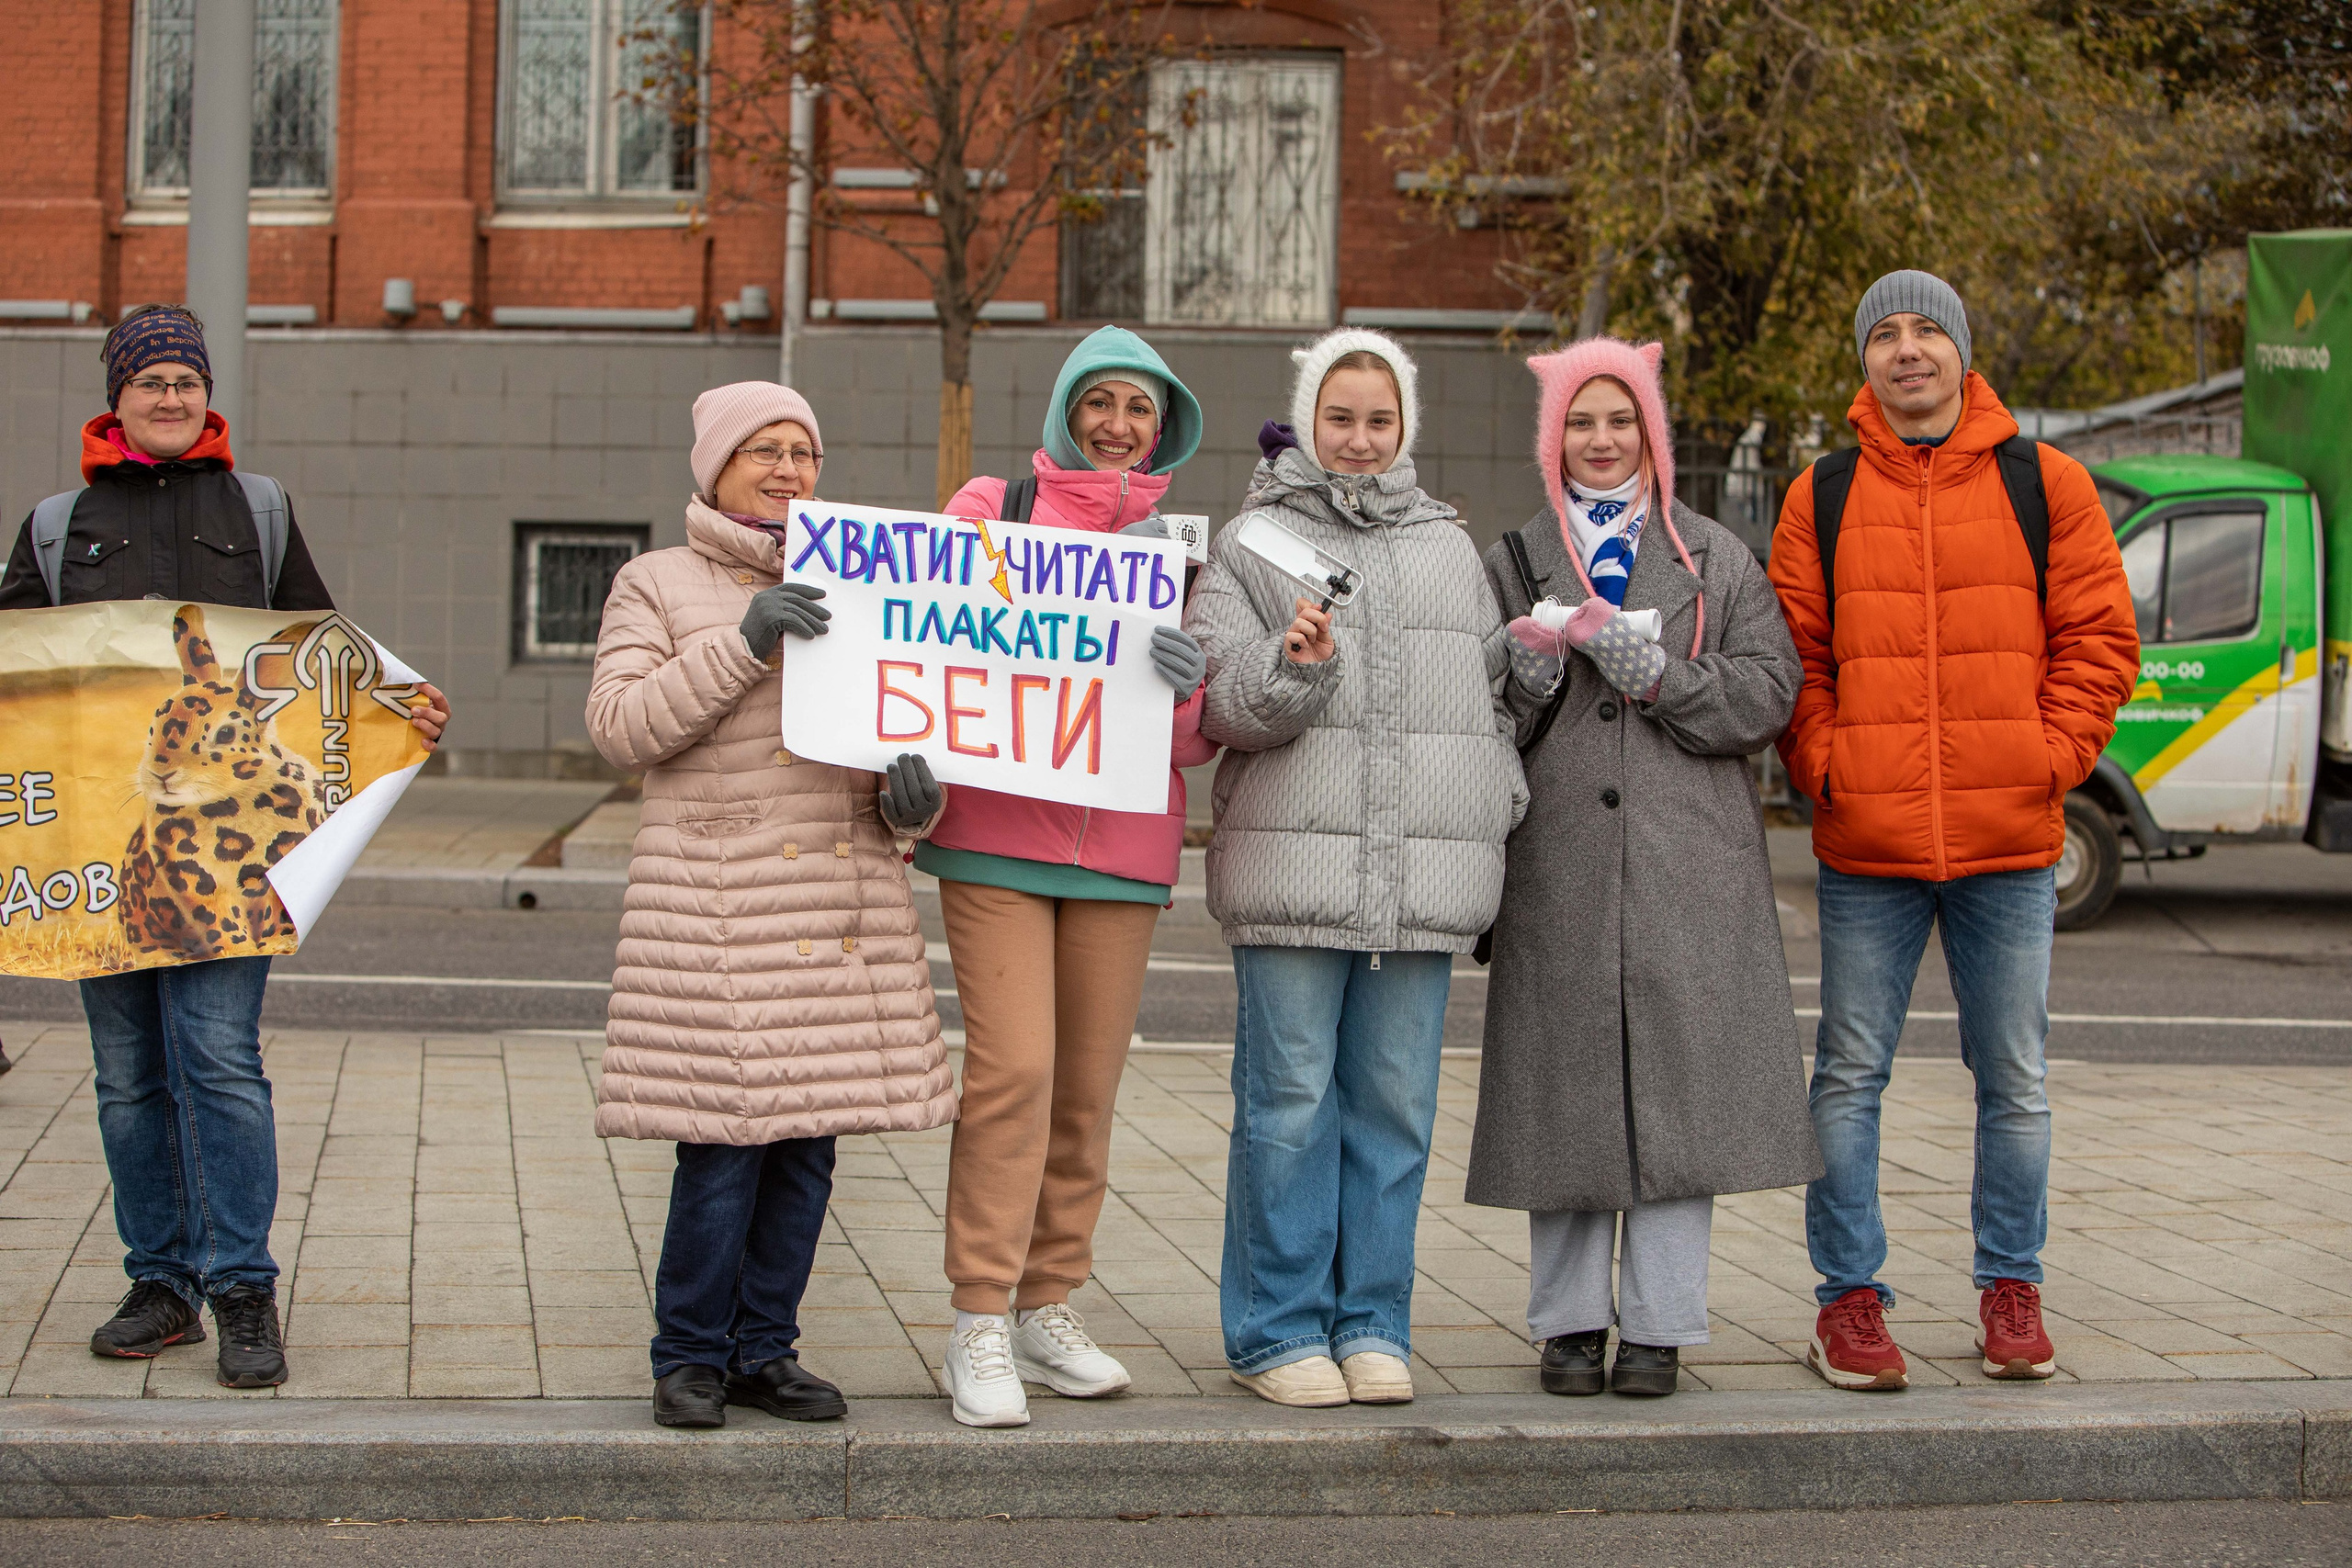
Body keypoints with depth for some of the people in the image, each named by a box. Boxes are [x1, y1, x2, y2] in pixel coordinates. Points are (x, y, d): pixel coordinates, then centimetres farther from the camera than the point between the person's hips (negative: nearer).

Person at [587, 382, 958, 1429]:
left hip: (843, 898, 5)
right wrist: (740, 644, -17)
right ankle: (690, 1354, 7)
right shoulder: (657, 584, 5)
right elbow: (621, 728, -7)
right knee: (724, 1142, -8)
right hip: (715, 901, -4)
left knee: (809, 1138, 5)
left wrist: (912, 789, 1)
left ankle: (765, 1350, 16)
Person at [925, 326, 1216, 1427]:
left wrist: (1191, 690, -13)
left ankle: (1049, 1311, 16)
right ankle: (980, 1325, -6)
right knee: (1012, 1067, -13)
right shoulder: (993, 507, 8)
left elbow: (1197, 742, 9)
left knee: (1088, 1087, 4)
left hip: (1123, 841, 3)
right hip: (996, 832, -3)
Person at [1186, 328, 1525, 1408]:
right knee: (1289, 1104, -2)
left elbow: (1495, 687, 21)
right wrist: (1292, 668, -21)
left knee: (1395, 1105, 6)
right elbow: (1218, 701, -2)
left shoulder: (1450, 548, 17)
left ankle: (1372, 1324, 15)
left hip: (1424, 873, 3)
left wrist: (1495, 808, 9)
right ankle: (1279, 1329, 7)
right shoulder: (1252, 545, 5)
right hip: (1291, 864, -3)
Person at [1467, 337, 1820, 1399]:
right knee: (1565, 1082, 1)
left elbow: (1767, 695, 0)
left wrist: (1642, 664, -11)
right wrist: (1532, 669, -11)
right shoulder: (1513, 566, 14)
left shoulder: (1716, 561, 12)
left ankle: (1659, 1324, 4)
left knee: (1678, 1079, -4)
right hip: (1559, 862, 1)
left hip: (1689, 868, -1)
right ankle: (1569, 1321, 12)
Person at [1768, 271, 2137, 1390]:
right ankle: (1849, 1298, 12)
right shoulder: (1822, 497, 6)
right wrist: (1825, 770, -6)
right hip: (1864, 843, 0)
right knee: (1850, 1076, 3)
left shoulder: (2044, 483, 4)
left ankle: (2010, 1293, 21)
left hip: (2009, 842, 0)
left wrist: (2049, 761, -6)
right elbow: (1793, 656, 5)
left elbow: (2099, 640, 3)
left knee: (2013, 1078, 8)